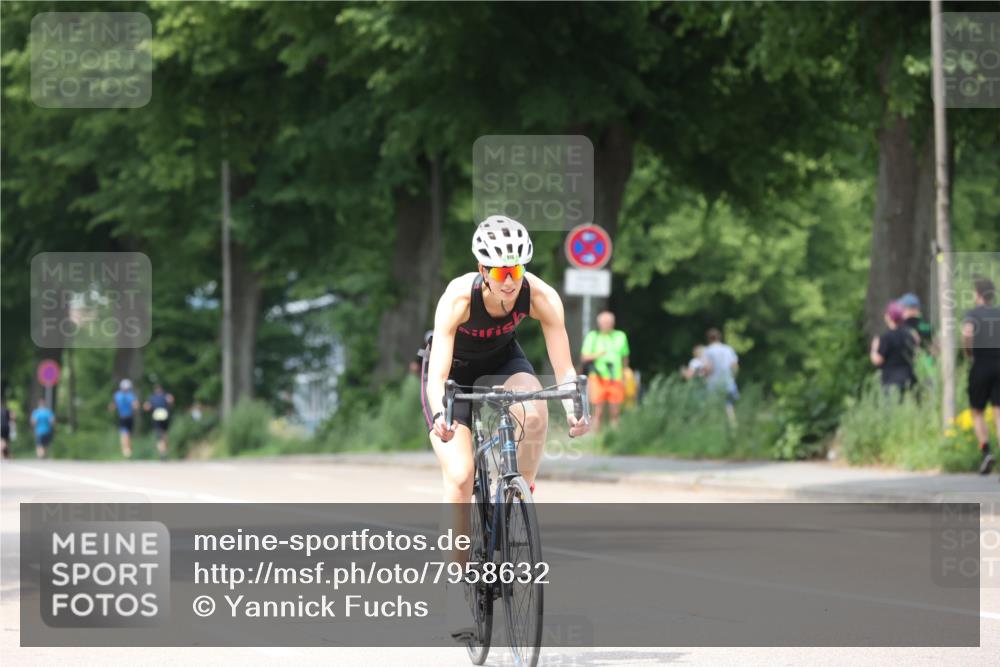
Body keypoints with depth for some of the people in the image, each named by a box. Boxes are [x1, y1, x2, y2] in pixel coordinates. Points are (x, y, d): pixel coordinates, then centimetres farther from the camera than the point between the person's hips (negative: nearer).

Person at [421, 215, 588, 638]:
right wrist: (441, 417, -56)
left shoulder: (541, 297, -28)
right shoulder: (459, 297, -34)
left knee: (535, 412, -33)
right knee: (460, 476, -16)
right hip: (455, 373, -2)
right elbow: (438, 373, -38)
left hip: (503, 363, 2)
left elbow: (563, 366, -28)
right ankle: (458, 582, -4)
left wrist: (574, 409, -46)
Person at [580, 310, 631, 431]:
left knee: (615, 413, 0)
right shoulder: (592, 337, 5)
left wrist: (624, 377, 18)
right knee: (598, 413, -6)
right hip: (598, 379, -2)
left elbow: (625, 358, 19)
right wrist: (597, 355, -14)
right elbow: (584, 358, 5)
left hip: (616, 380, 2)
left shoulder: (620, 336, 11)